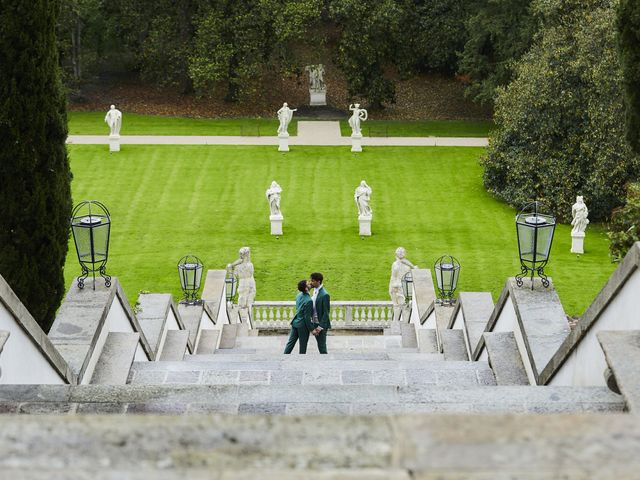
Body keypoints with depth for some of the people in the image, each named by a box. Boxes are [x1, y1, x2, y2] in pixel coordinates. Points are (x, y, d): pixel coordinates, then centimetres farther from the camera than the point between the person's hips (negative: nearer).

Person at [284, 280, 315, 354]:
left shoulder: (299, 295, 2)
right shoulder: (308, 301, -24)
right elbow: (307, 317, -21)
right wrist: (311, 329, -11)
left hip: (295, 322, 7)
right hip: (303, 325, -7)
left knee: (291, 342, 13)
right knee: (303, 345, 7)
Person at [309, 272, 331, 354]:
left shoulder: (324, 295, -18)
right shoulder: (314, 292, 9)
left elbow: (326, 313, -18)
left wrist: (320, 327, -19)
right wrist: (313, 327, 12)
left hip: (321, 325, -8)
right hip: (315, 324, 8)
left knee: (322, 347, -3)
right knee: (320, 347, 14)